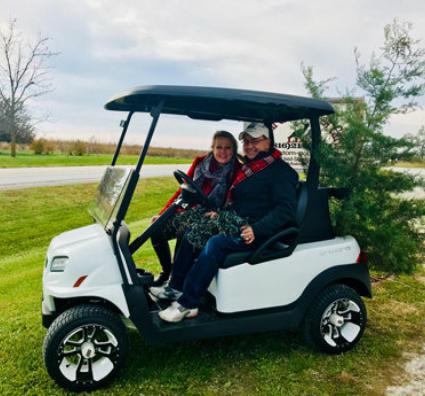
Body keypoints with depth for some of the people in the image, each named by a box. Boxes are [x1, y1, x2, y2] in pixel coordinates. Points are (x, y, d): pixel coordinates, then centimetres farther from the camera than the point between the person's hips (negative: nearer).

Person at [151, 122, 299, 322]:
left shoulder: (280, 171, -10)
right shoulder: (248, 168, 17)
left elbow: (286, 209, -21)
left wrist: (256, 230, -31)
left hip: (259, 233, -9)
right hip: (237, 226, 10)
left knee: (216, 243, -30)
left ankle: (187, 304, -25)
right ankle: (176, 287, 8)